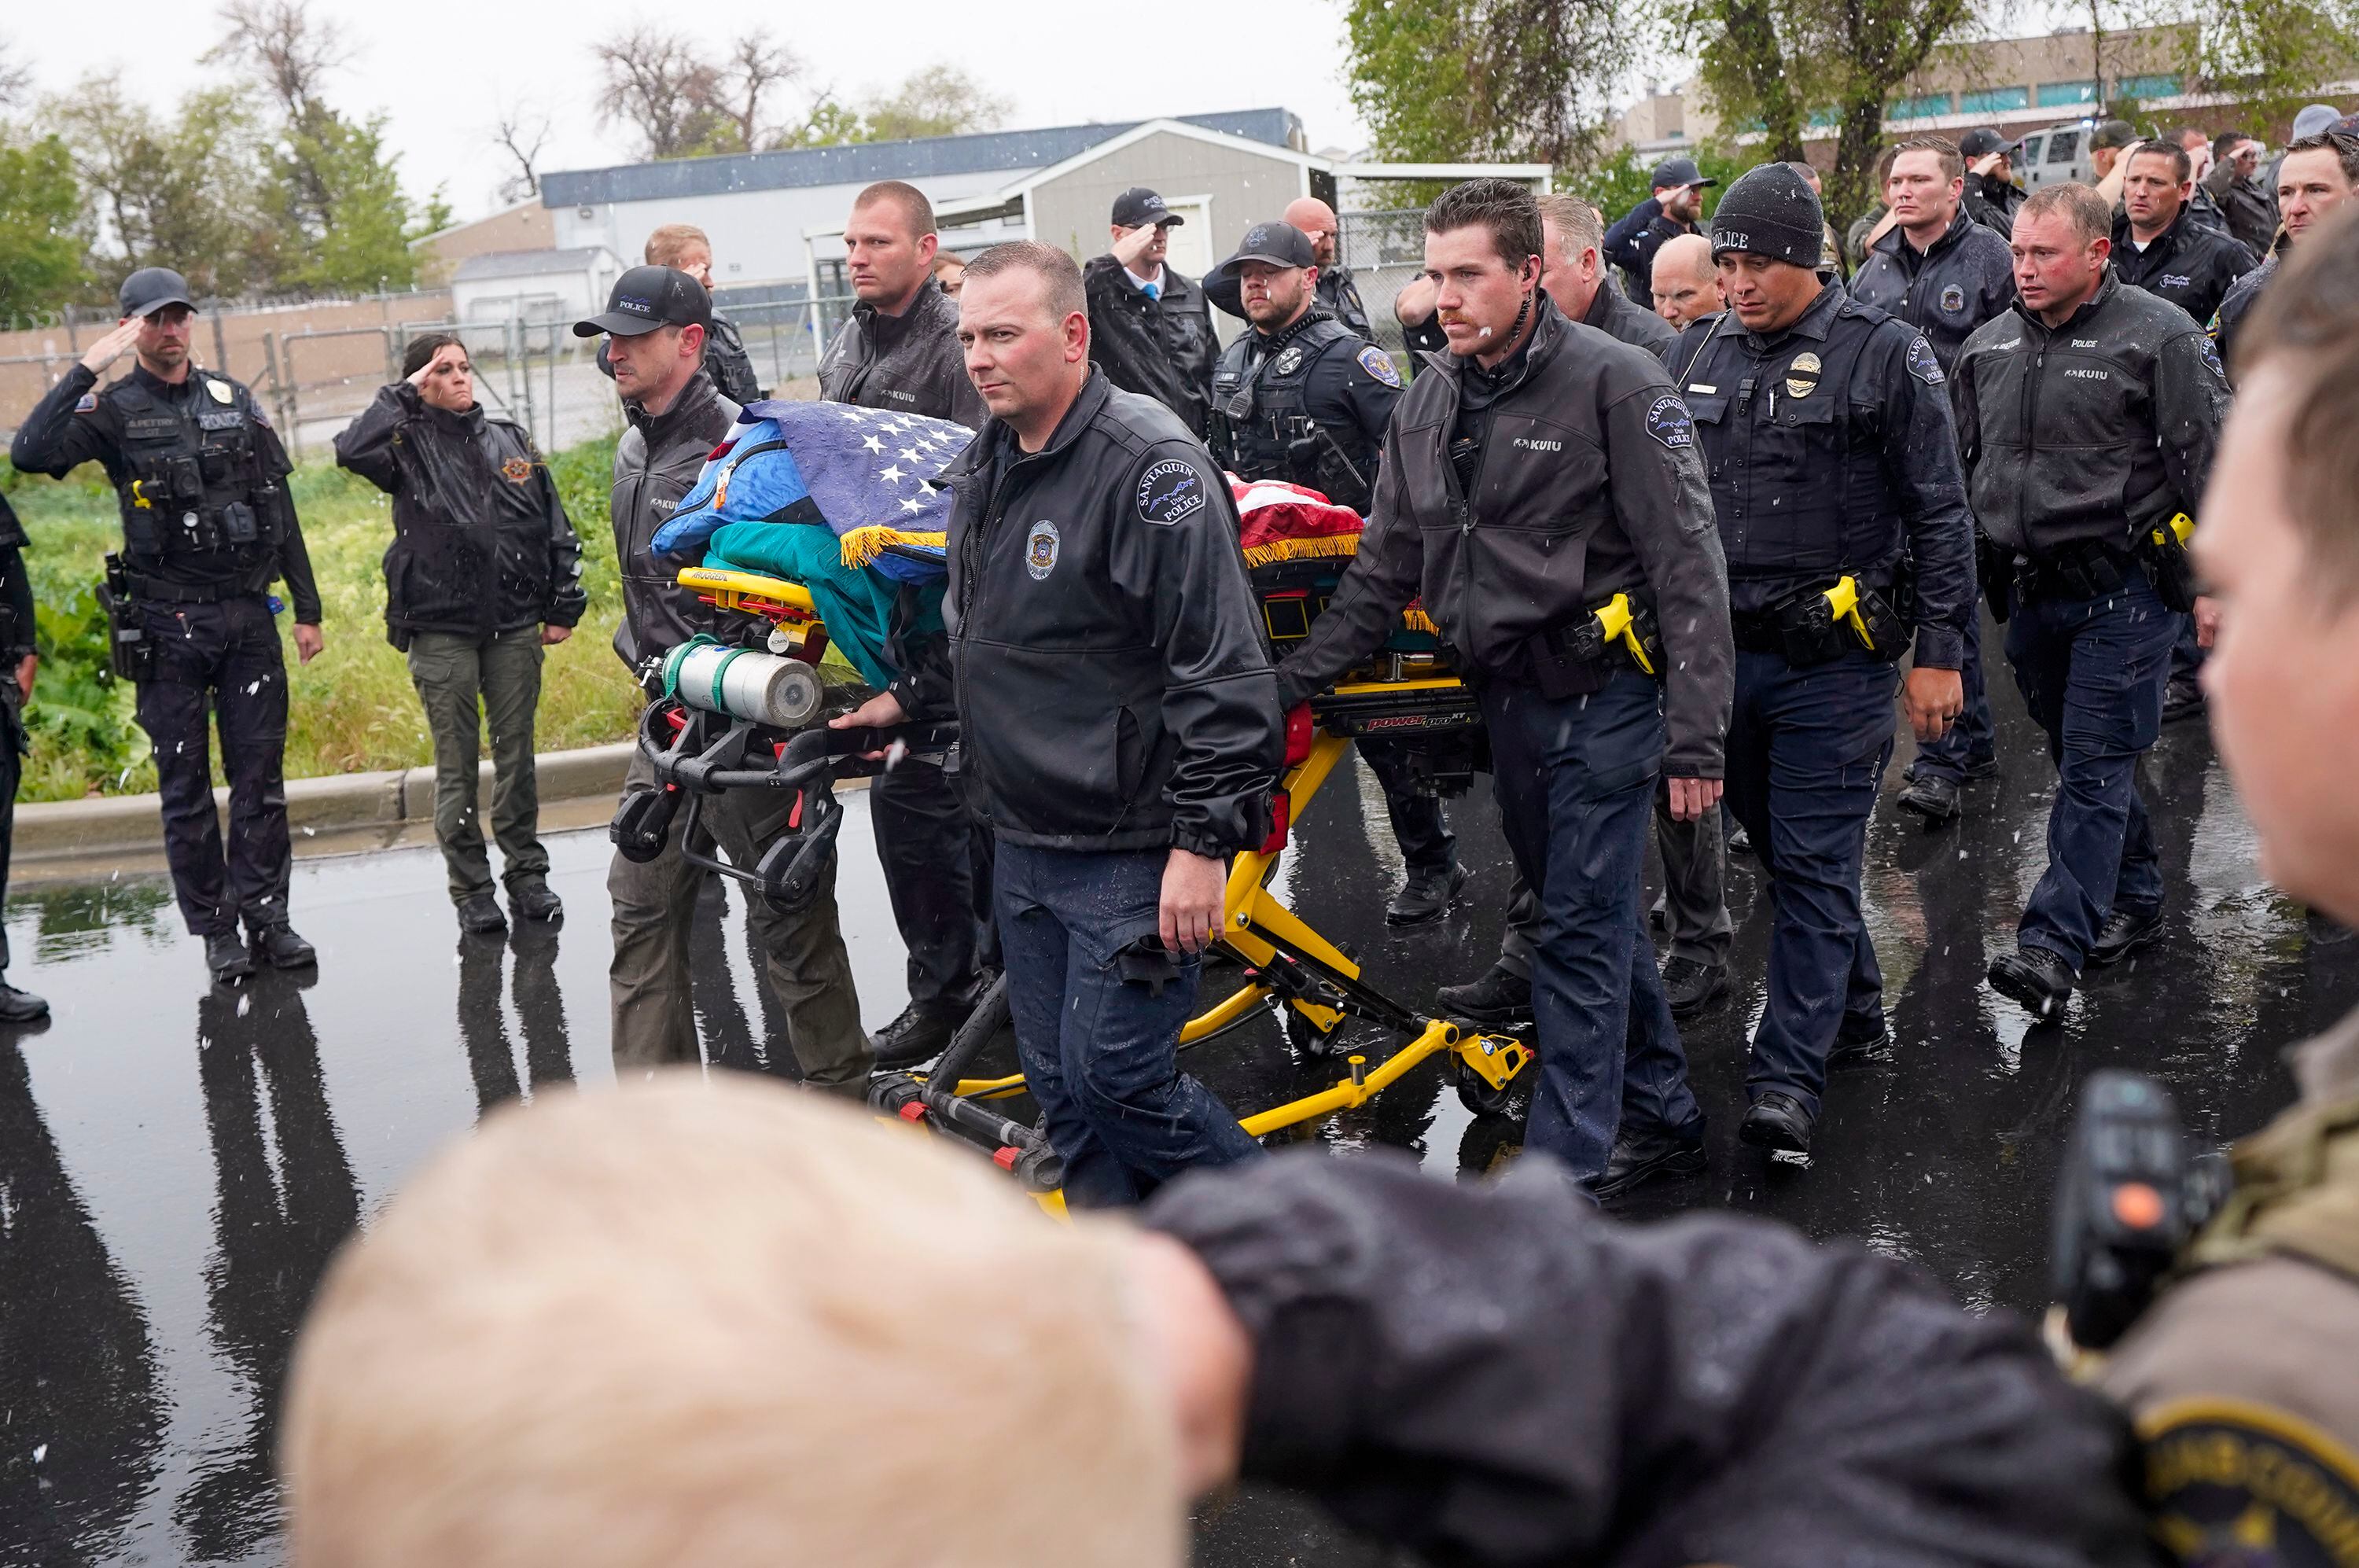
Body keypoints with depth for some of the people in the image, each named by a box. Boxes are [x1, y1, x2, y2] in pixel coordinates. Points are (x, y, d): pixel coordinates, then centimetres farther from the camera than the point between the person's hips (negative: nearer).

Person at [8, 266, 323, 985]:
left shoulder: (235, 400, 9)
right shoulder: (112, 410, -1)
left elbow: (280, 510, 12)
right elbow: (29, 452, -19)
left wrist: (307, 608, 10)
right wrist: (86, 370, -21)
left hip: (249, 616, 3)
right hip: (168, 626, -2)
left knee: (261, 774, 4)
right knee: (186, 784, 4)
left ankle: (267, 919, 13)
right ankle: (215, 929, 13)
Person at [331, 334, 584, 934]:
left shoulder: (512, 440, 11)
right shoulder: (409, 445, 1)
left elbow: (556, 529, 12)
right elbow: (351, 450, -21)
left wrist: (563, 608, 7)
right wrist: (404, 394, -10)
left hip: (515, 627, 3)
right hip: (440, 631, -3)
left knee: (516, 754, 9)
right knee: (456, 762, 2)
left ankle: (527, 874, 19)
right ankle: (471, 890, 10)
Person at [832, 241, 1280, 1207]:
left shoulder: (1149, 464, -17)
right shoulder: (979, 470, 12)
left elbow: (1222, 668, -21)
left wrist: (1204, 839, -23)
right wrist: (907, 699, 17)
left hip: (1133, 850, -8)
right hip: (1023, 841, 9)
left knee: (1116, 1078, -6)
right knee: (1059, 1086, 13)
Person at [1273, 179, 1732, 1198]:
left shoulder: (1613, 382, -13)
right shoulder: (1430, 403, 8)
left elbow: (1688, 566, -15)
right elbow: (1384, 567, 14)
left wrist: (1696, 735, -20)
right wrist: (1289, 681, 8)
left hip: (1603, 692, -7)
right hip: (1508, 694, 7)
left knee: (1580, 930, -4)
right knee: (1587, 913, 16)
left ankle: (1565, 1169, 5)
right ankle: (1661, 1116, 31)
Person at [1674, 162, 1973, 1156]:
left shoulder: (1885, 356, -6)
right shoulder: (1698, 354, 9)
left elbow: (1940, 517, -4)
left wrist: (1939, 655, -8)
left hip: (1833, 662, -6)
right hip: (1724, 655, 6)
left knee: (1814, 867, -4)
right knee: (1779, 849, 16)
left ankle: (1789, 1077, -3)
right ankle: (1854, 1016, 34)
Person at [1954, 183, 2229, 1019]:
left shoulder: (2159, 337, -7)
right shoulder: (1988, 347, 10)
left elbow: (2213, 463, -7)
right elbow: (1962, 468, 18)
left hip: (2126, 588, -6)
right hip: (2032, 589, 6)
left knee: (2095, 768, -7)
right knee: (2082, 761, 15)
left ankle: (2053, 945, -10)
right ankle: (2134, 900, 32)